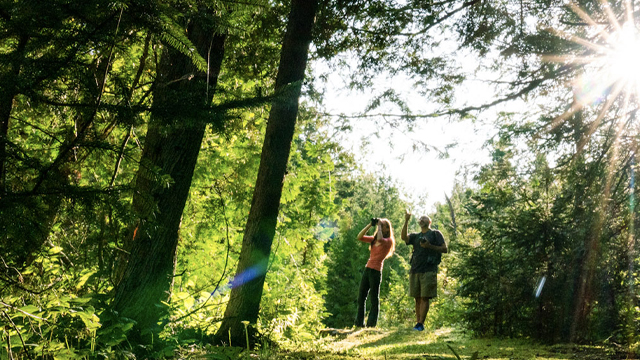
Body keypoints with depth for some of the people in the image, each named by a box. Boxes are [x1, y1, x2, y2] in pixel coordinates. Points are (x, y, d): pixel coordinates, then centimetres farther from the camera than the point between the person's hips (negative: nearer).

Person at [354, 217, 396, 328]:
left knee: (374, 299, -1)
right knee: (361, 298, 8)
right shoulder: (374, 239, 17)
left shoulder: (389, 241, -3)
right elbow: (359, 237, 10)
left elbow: (380, 239, -24)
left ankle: (371, 324, 2)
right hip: (367, 269, 7)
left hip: (376, 271, -7)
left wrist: (379, 225, -10)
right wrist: (370, 225, 6)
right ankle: (359, 323, 14)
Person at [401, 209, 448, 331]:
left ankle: (420, 324, -11)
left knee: (425, 298, -9)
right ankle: (418, 322, 9)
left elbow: (445, 249, 2)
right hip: (415, 270, 5)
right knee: (417, 298, 5)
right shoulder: (415, 236, 20)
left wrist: (430, 246, -11)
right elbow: (404, 237, 0)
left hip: (428, 271, -5)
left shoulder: (435, 234, 9)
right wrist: (406, 221, -10)